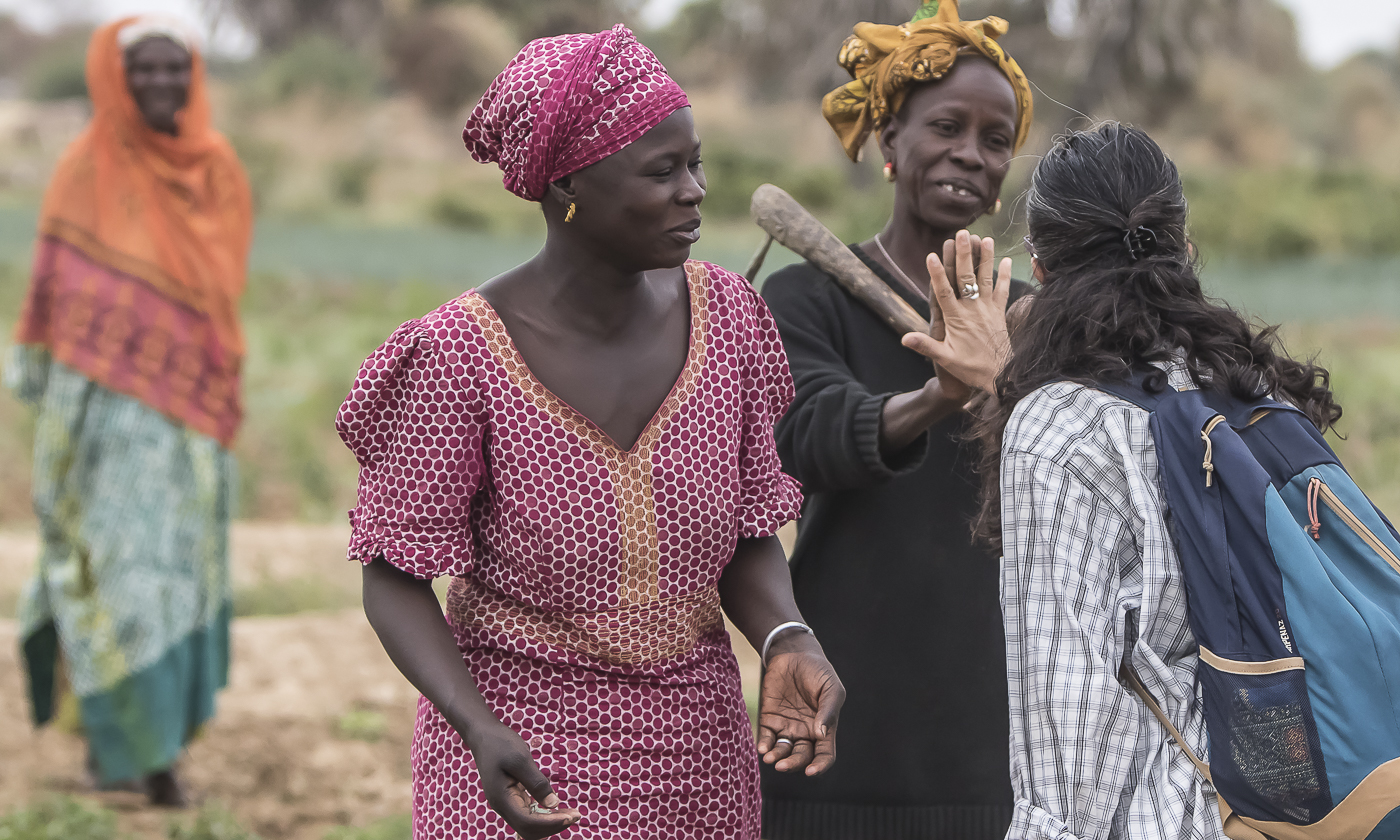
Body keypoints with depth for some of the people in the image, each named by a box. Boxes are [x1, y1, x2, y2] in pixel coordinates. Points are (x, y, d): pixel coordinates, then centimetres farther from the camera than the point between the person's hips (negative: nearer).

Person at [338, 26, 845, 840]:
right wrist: (481, 732, -25)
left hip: (695, 740, 4)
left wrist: (788, 643, -16)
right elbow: (396, 578, -10)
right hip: (525, 749, -4)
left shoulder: (724, 314, -4)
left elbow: (750, 536, 4)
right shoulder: (463, 353, -16)